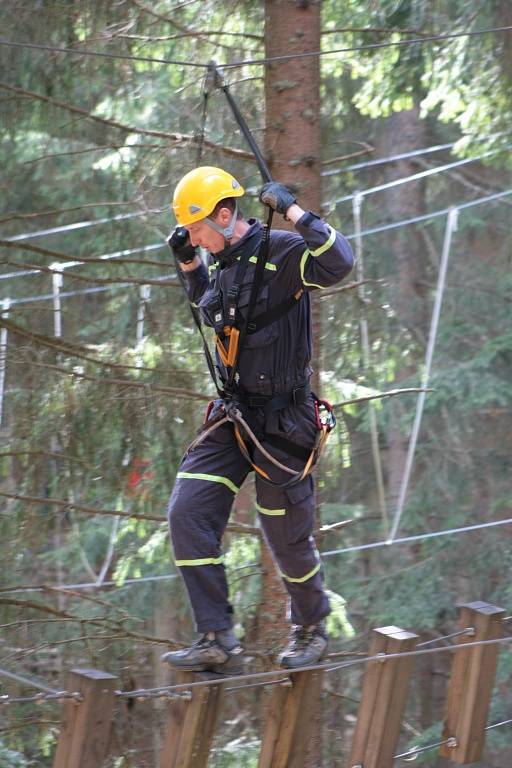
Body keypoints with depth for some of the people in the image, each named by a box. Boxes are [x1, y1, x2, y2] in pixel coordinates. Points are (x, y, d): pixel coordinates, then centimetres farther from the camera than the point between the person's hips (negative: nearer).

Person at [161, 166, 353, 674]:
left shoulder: (282, 252, -15)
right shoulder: (221, 262, 8)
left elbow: (338, 263, -35)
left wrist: (292, 211, -30)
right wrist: (188, 265, 17)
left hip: (282, 422, -7)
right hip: (231, 415, 7)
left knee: (288, 537, 5)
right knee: (188, 514, -7)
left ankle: (311, 628, 33)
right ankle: (217, 642, -6)